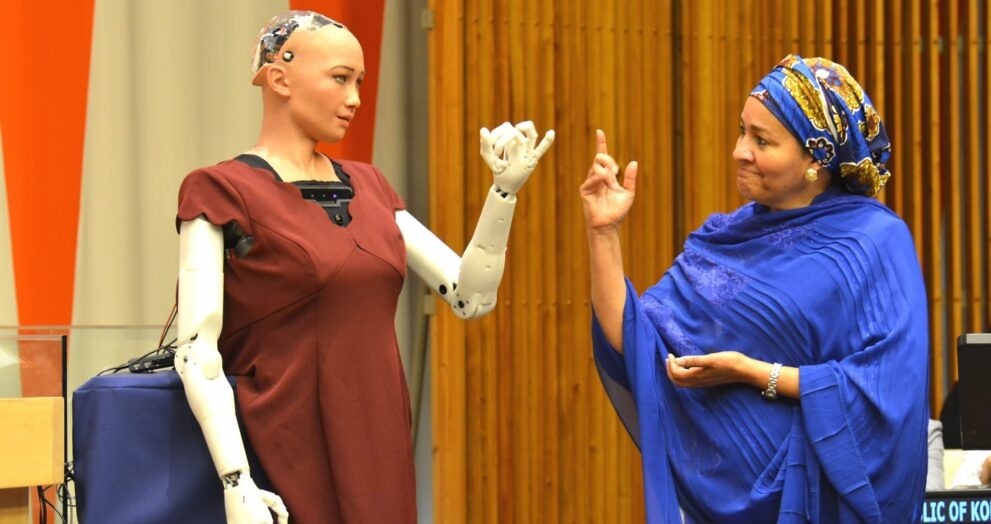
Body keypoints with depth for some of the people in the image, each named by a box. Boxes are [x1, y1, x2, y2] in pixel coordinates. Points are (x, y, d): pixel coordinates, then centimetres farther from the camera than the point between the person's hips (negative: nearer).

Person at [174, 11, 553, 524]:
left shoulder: (366, 186, 13)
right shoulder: (222, 192, -6)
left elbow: (471, 296, 10)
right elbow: (197, 352, -13)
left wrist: (504, 191, -2)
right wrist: (236, 482, -21)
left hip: (381, 450, 6)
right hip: (289, 459, -6)